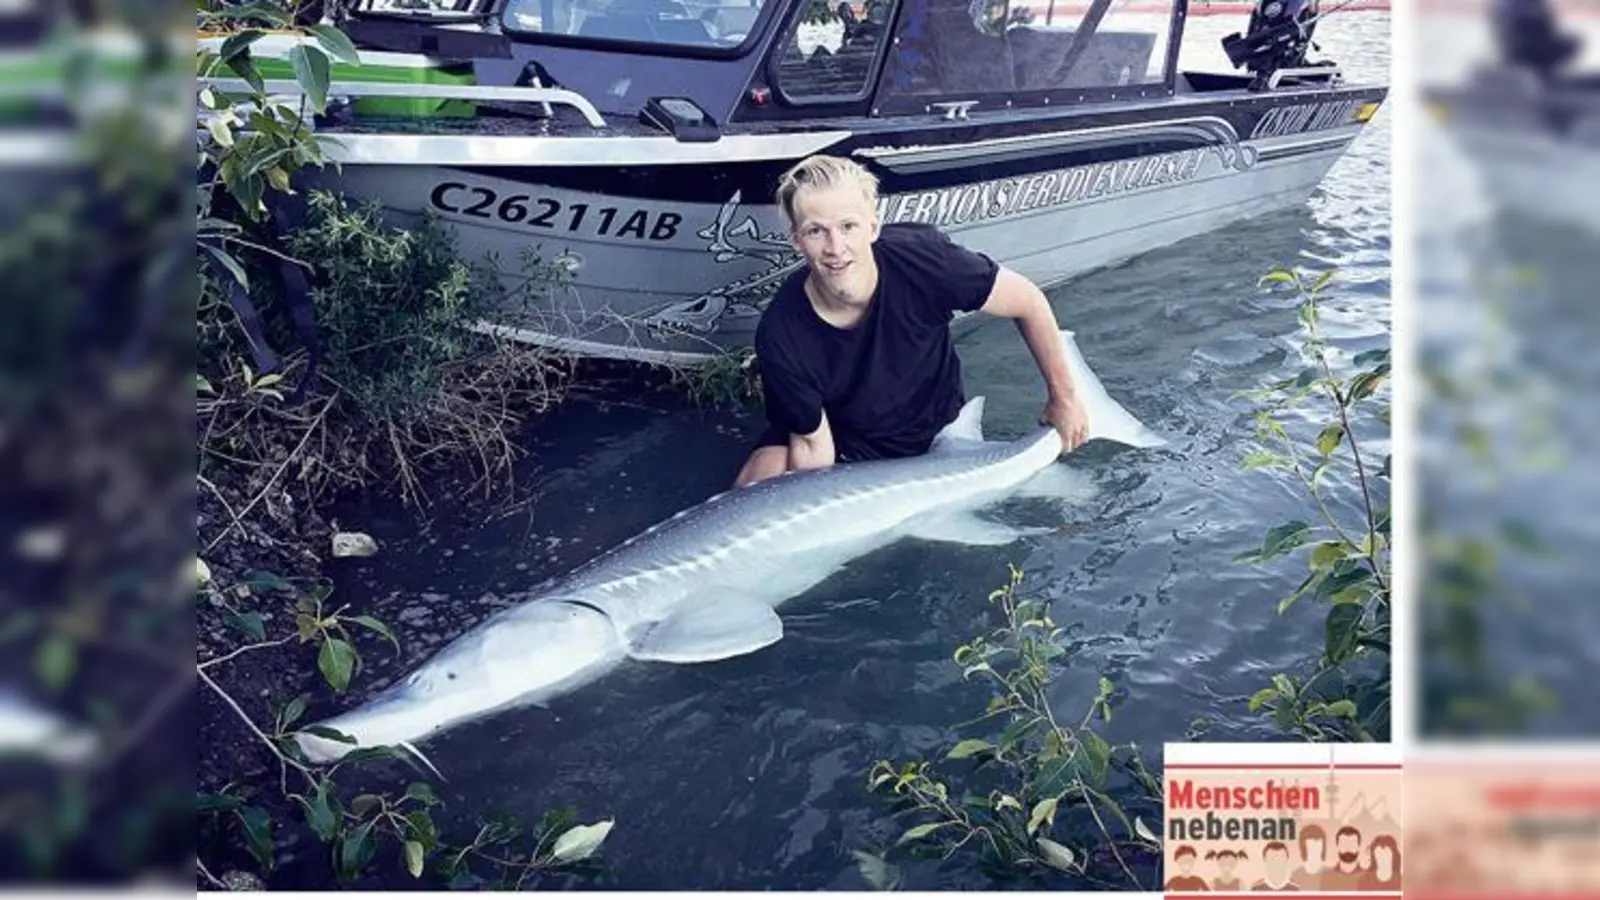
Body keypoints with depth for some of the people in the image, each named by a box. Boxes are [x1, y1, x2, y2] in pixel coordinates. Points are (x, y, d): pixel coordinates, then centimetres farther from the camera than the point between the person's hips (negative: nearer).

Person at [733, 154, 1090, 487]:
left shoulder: (919, 255, -31)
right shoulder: (781, 336, -29)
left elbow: (1028, 302, -16)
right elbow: (813, 445, -17)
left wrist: (1063, 399, -7)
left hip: (935, 438, 1)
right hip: (843, 440, -1)